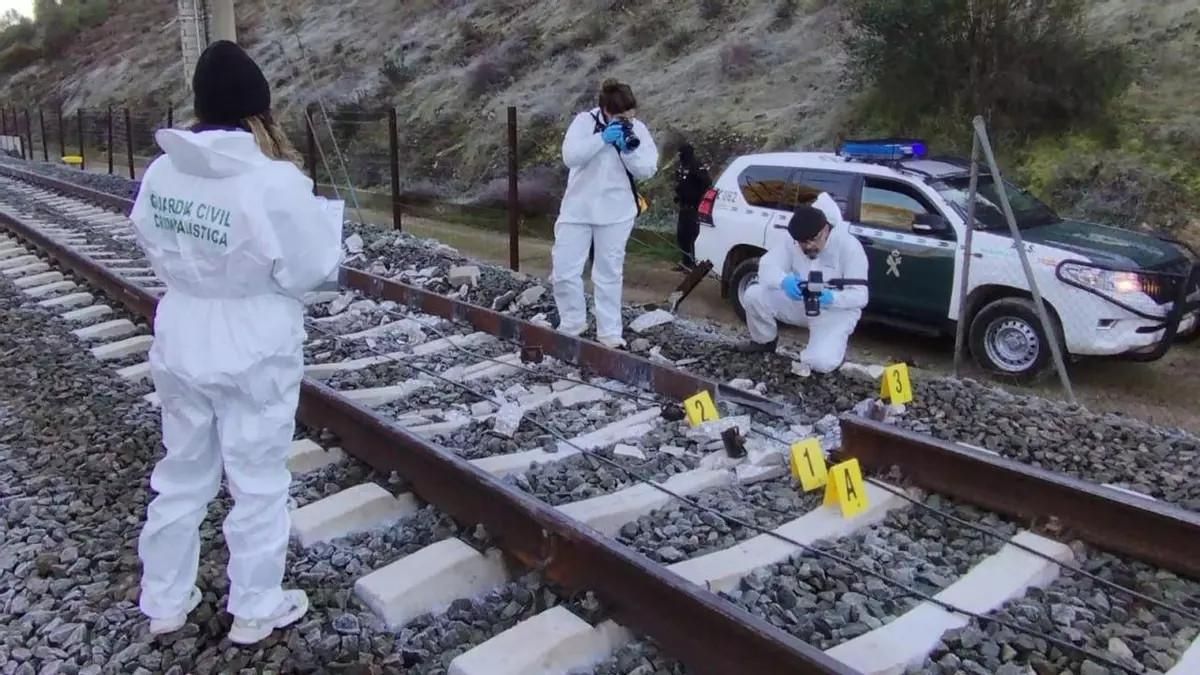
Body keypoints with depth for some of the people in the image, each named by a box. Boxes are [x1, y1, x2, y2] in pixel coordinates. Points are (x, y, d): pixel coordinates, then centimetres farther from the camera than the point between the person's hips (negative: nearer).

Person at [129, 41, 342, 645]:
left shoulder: (161, 173, -3)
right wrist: (305, 196, 0)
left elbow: (156, 249, 10)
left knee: (181, 474, 21)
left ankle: (164, 601, 37)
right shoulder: (273, 181, -22)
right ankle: (255, 609, 27)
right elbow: (310, 268, -14)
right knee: (257, 483, 11)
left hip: (181, 346, 6)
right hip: (254, 353, -5)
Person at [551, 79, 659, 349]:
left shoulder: (637, 129, -2)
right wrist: (602, 138, -27)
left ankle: (610, 333, 14)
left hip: (615, 213, 1)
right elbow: (570, 156, -20)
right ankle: (572, 324, 19)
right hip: (577, 209, 0)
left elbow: (647, 170, -5)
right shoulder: (584, 121, -8)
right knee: (564, 271, 0)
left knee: (609, 274, 7)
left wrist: (630, 150, -22)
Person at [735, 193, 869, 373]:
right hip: (801, 304, 4)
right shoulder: (794, 242, -10)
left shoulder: (849, 246, -22)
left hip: (835, 310, -4)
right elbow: (767, 266, -19)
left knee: (820, 362, -29)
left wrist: (831, 299, -44)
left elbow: (860, 296, -23)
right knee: (753, 295, -17)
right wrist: (784, 281, -43)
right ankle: (765, 342, 11)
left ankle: (835, 346, 10)